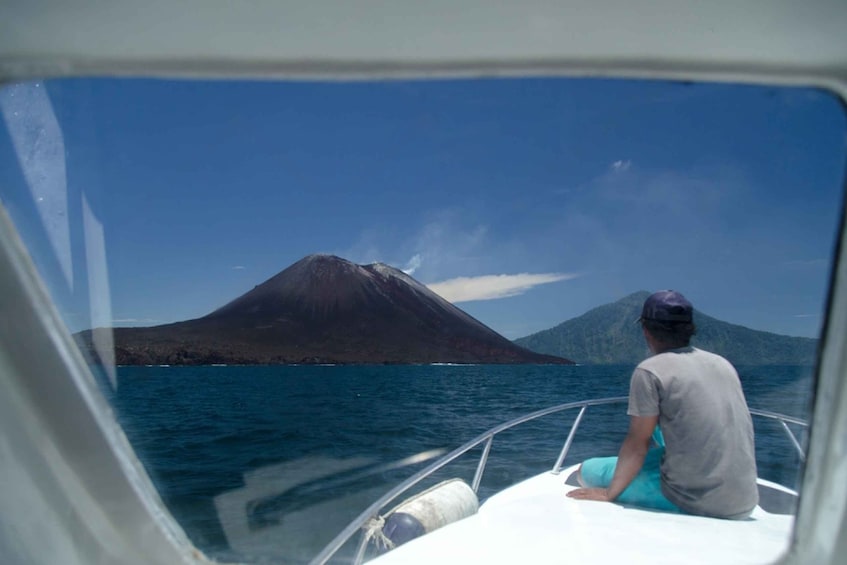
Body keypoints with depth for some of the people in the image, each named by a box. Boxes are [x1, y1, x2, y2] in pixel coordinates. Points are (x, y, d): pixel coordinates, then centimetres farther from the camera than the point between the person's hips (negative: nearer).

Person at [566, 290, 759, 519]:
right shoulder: (723, 363, 8)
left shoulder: (650, 371, -11)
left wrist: (609, 494, -4)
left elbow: (637, 445, -11)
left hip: (693, 503, -7)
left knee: (589, 469, 7)